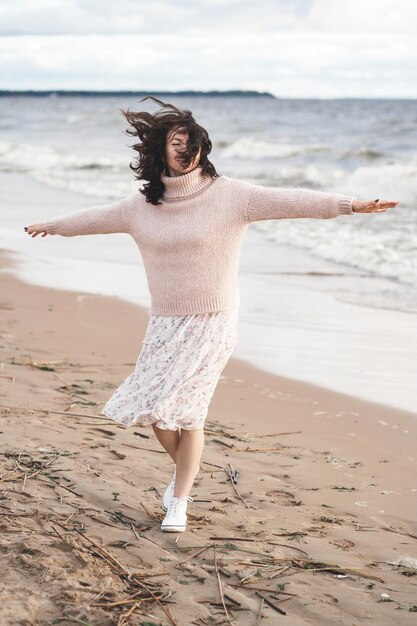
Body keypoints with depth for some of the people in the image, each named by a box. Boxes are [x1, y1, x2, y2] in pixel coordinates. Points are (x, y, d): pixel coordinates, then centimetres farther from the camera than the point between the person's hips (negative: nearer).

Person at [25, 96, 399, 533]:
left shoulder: (229, 195, -9)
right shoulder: (141, 205, 4)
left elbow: (287, 201, -18)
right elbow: (96, 218, 21)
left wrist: (349, 204, -28)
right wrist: (52, 226, 36)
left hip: (211, 323, -4)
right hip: (164, 323, 4)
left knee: (184, 409, -4)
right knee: (155, 407, 3)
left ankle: (178, 504, 12)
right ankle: (183, 470, 34)